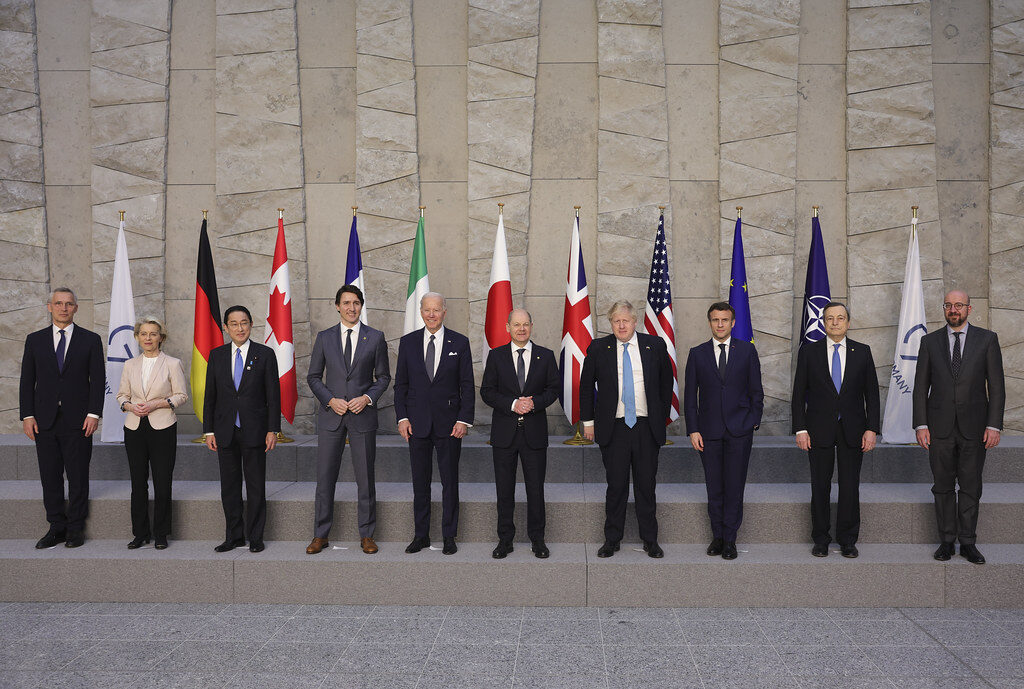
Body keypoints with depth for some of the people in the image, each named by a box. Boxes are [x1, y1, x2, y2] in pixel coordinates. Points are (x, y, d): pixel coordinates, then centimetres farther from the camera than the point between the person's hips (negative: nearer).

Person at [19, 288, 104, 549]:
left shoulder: (90, 340, 4)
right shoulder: (35, 340, 10)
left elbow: (98, 380, 1)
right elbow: (27, 381, 8)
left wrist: (94, 413, -8)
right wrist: (27, 415, -1)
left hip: (78, 420, -2)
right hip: (45, 420, 2)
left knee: (78, 476, 2)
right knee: (50, 477, 6)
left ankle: (75, 528, 13)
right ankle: (56, 527, 16)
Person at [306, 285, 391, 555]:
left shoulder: (375, 337, 4)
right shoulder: (324, 337, 6)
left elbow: (383, 377, 7)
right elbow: (313, 376, 8)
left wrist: (367, 398, -10)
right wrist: (331, 400, -7)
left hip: (363, 414, -1)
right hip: (331, 415, 1)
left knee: (365, 477, 4)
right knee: (325, 477, 4)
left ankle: (367, 535, 15)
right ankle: (321, 535, 15)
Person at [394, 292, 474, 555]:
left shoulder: (459, 343, 1)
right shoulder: (408, 342, 6)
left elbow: (467, 385, 0)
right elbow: (400, 383, 7)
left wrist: (464, 419, -8)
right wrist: (402, 417, -2)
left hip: (448, 422, -1)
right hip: (418, 422, 2)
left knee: (449, 481, 5)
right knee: (420, 481, 8)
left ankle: (449, 536, 15)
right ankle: (421, 535, 19)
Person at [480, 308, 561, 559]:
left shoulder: (546, 356, 5)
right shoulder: (496, 355, 3)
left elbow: (553, 389, 5)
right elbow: (487, 392, 0)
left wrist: (534, 402, -13)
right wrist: (512, 404, -14)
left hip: (534, 432, 0)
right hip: (504, 432, 0)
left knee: (536, 489, 5)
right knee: (504, 489, 6)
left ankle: (537, 539, 19)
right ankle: (505, 539, 18)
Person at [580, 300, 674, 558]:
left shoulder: (655, 346, 3)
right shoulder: (598, 348, 2)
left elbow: (666, 383, 13)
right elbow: (586, 386, 9)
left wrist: (662, 416, 10)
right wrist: (588, 421, 6)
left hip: (647, 428, 1)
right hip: (613, 428, -1)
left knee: (646, 486, 8)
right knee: (616, 486, 5)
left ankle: (650, 540, 21)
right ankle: (612, 540, 18)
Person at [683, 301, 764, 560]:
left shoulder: (747, 350, 4)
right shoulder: (697, 353, 5)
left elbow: (756, 390, 7)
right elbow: (690, 395, 5)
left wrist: (754, 421, -1)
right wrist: (693, 429, -2)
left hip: (739, 431, -1)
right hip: (709, 431, 1)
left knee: (734, 487, 0)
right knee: (714, 488, 6)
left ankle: (729, 539, 9)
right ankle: (717, 536, 18)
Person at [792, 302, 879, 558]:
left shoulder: (862, 352, 6)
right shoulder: (809, 352, 2)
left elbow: (872, 393, 5)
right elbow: (799, 394, 2)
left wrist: (871, 429, -3)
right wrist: (800, 429, -5)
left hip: (852, 431, 1)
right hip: (819, 430, -1)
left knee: (850, 487, 4)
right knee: (820, 487, 5)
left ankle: (848, 540, 18)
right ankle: (821, 539, 17)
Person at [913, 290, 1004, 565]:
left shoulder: (987, 339, 3)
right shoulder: (930, 341, 5)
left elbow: (996, 385, 1)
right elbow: (921, 386, 5)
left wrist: (994, 425, -7)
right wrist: (921, 425, -2)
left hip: (973, 426, -1)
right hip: (940, 427, 1)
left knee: (971, 486, 4)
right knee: (943, 486, 7)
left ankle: (968, 542, 15)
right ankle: (947, 540, 17)